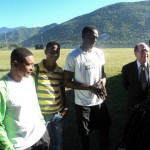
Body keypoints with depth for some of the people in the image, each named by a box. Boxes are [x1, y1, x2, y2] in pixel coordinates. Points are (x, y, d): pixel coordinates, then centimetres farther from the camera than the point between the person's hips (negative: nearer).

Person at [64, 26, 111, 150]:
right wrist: (90, 88, -21)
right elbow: (67, 82, -13)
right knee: (85, 133, 14)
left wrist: (103, 80, -12)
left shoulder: (99, 53, 1)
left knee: (105, 129, 17)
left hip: (100, 101, 5)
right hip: (83, 103, -4)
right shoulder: (73, 56, -15)